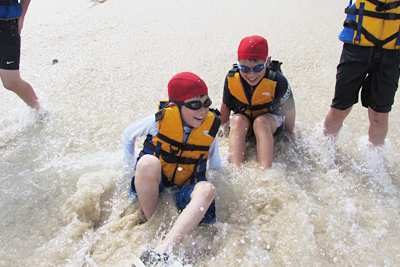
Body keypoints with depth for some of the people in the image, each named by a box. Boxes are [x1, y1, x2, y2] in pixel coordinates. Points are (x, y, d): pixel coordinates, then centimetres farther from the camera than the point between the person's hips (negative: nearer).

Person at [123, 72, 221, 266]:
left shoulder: (210, 127, -4)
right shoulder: (161, 120, -12)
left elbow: (215, 165, 13)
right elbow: (128, 134, 7)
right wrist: (128, 167, 8)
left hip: (184, 189, 2)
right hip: (153, 184, -1)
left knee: (207, 189, -34)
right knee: (148, 162, -36)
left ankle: (161, 250, -46)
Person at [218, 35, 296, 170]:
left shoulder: (277, 81, -27)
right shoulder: (231, 78, -20)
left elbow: (289, 109, -12)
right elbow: (226, 106, -2)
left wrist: (290, 131, -1)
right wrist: (223, 126, 9)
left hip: (270, 118, -2)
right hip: (243, 117, 2)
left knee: (261, 122, -35)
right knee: (238, 120, -31)